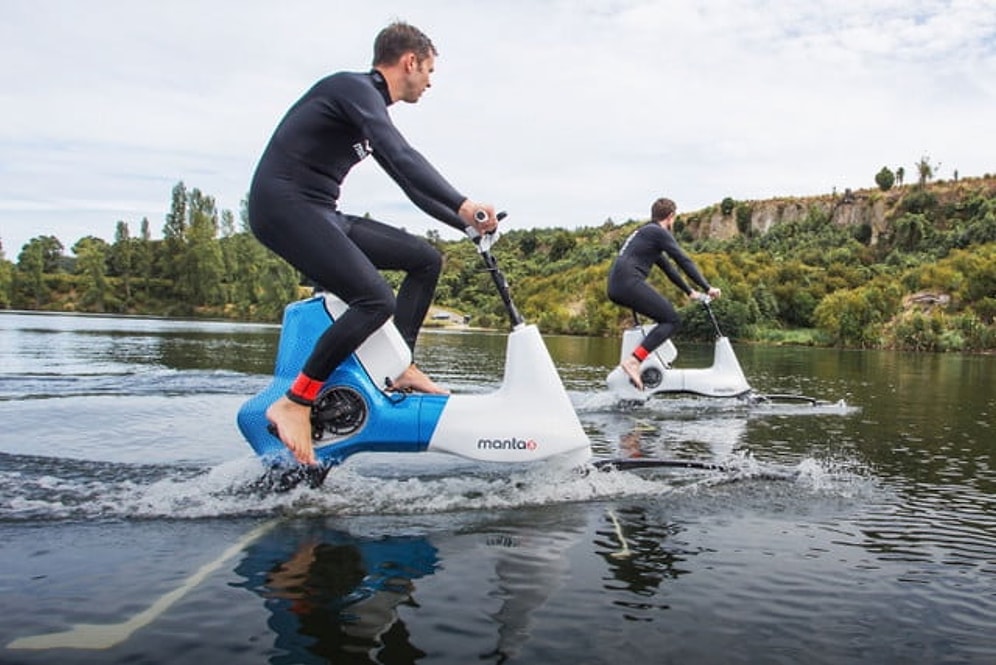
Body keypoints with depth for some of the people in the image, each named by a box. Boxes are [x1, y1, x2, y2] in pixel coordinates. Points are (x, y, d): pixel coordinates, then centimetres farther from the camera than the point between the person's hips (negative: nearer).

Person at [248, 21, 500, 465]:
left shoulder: (371, 107, 20)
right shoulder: (355, 88, -9)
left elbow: (409, 181, 22)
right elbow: (400, 157, -26)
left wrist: (467, 224, 16)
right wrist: (463, 204, -32)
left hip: (321, 213, 10)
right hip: (284, 205, -10)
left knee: (425, 259, 7)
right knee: (376, 300, -26)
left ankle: (400, 366, 6)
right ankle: (294, 403, -18)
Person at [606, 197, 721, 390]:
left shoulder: (645, 232, 29)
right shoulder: (659, 232, 0)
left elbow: (667, 267, 34)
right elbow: (684, 261, -4)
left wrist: (689, 292, 37)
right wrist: (707, 288, 1)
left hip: (614, 287, 10)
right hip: (629, 282, -9)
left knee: (666, 316, 20)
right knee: (673, 320, -8)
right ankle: (633, 361, -22)